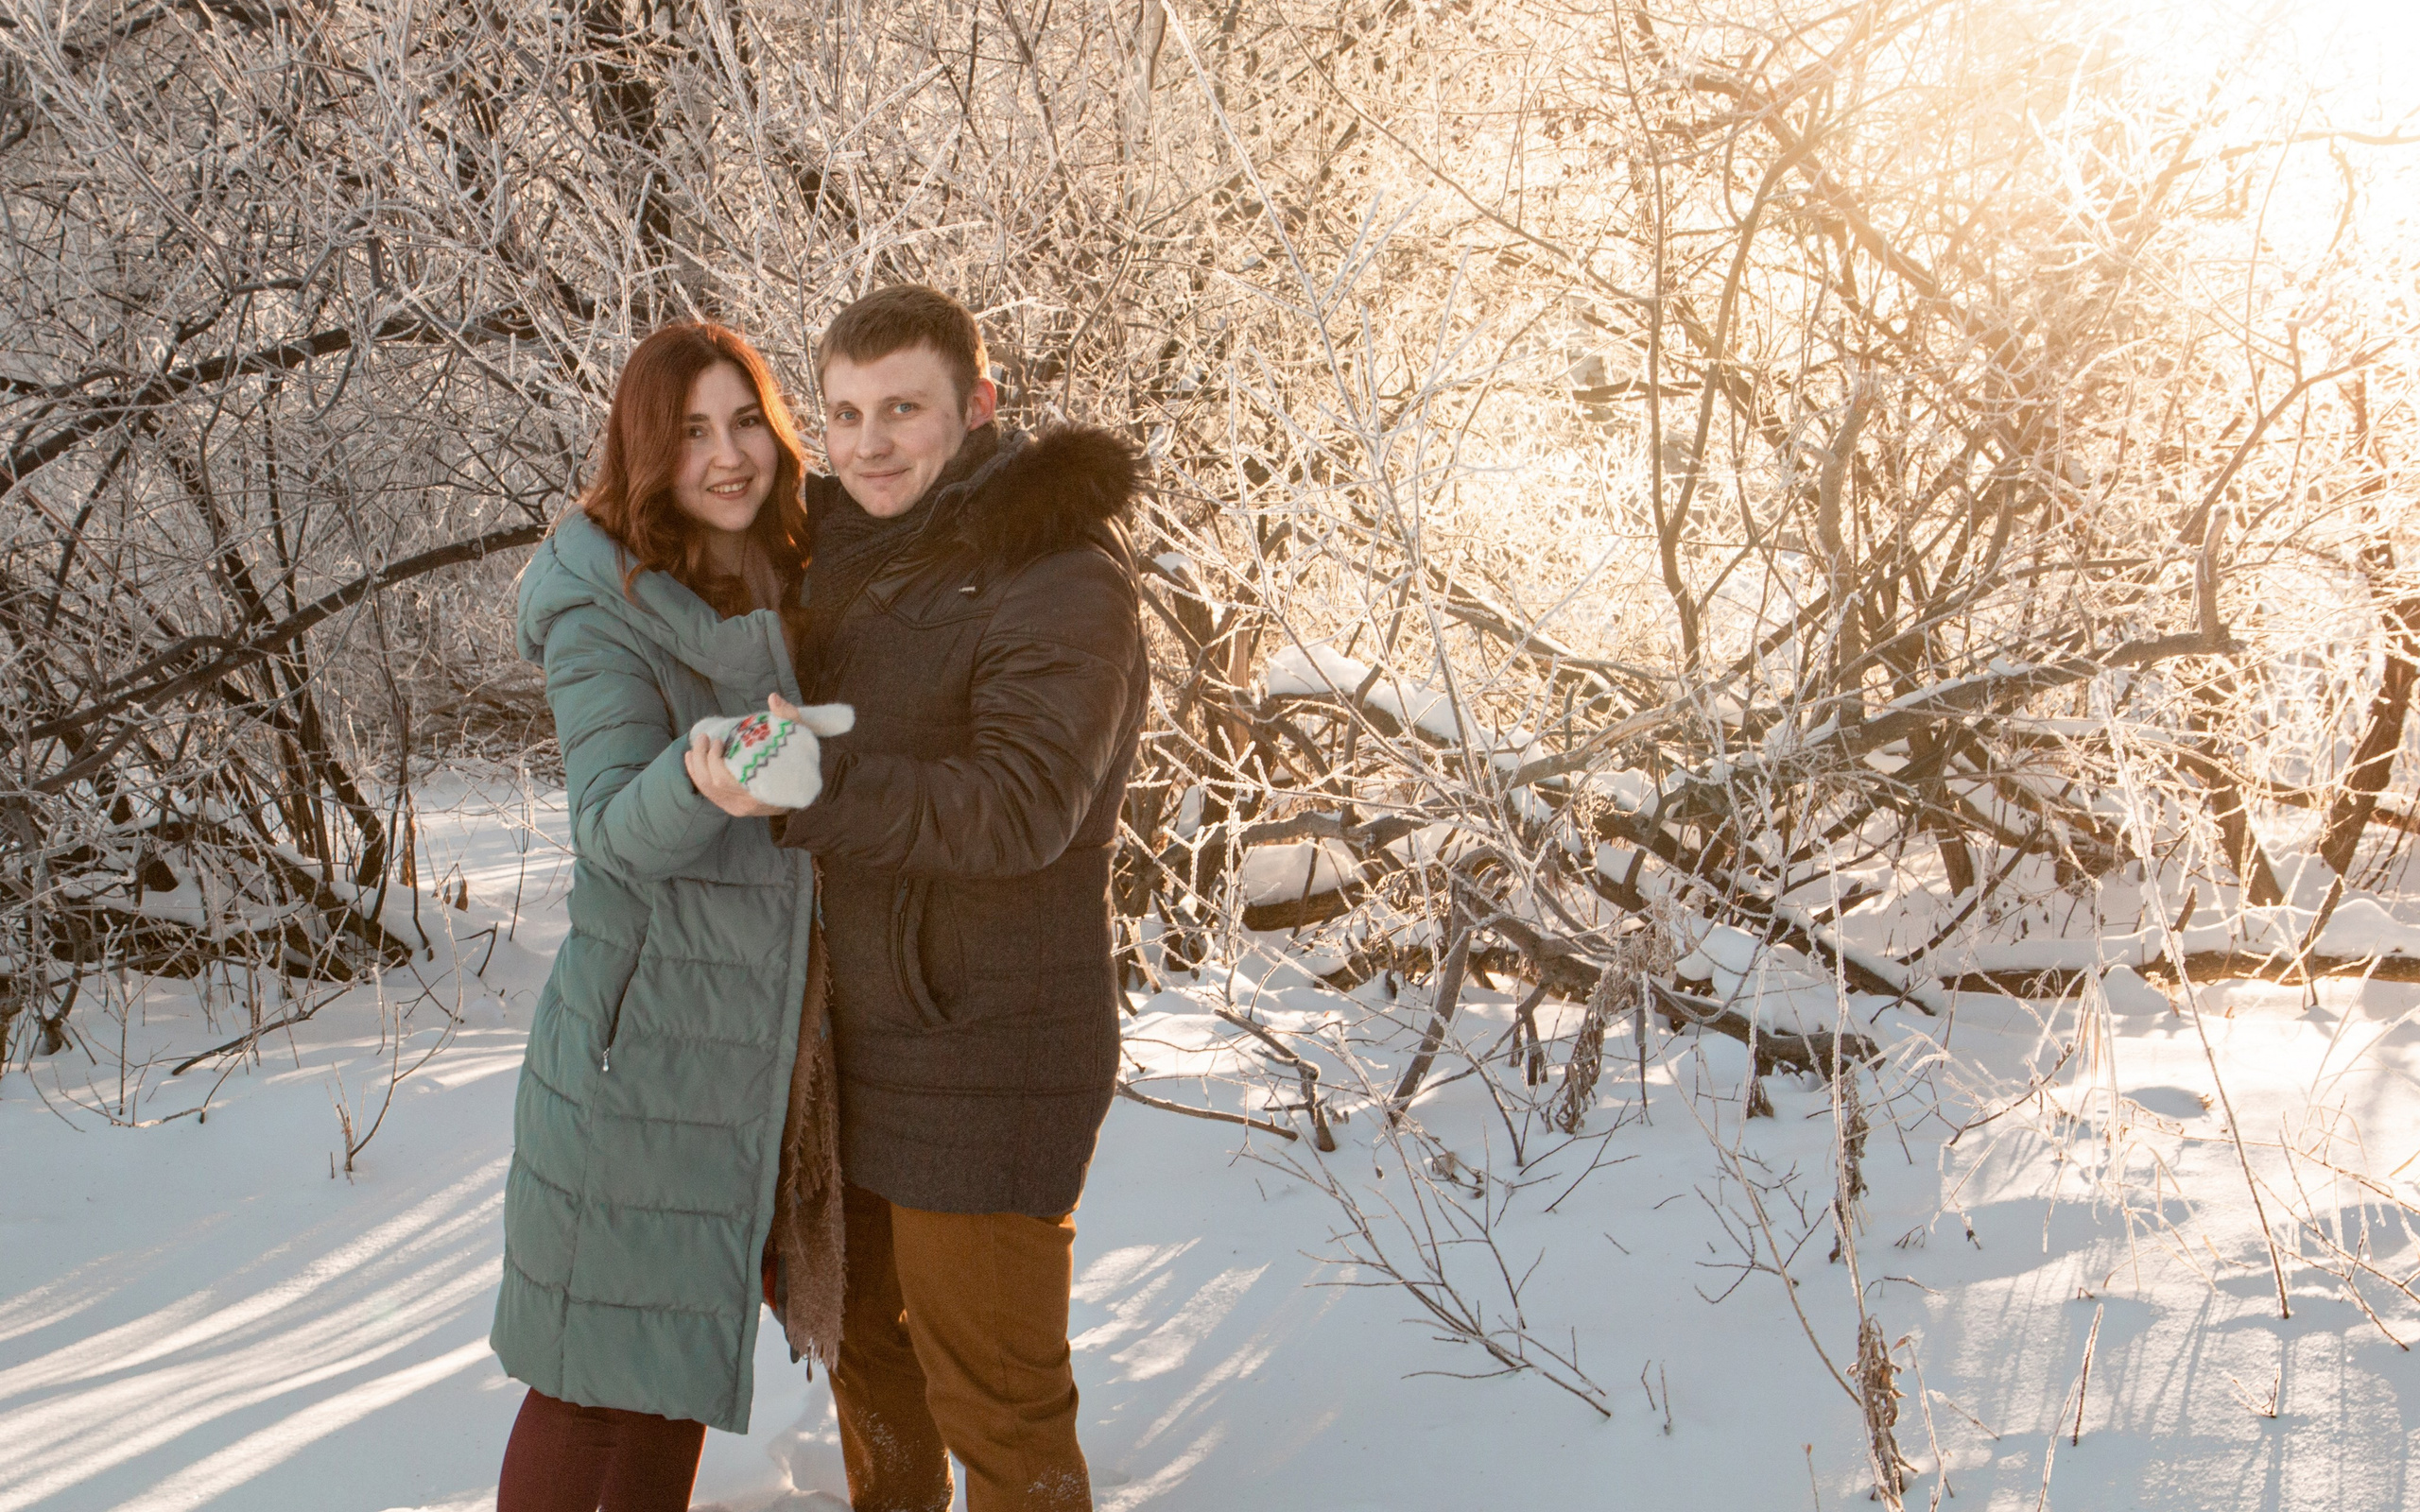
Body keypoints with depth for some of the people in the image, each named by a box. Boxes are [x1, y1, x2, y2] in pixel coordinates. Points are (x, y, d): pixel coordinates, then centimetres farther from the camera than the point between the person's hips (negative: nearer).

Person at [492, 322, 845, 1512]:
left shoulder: (800, 585, 6)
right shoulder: (600, 609, -13)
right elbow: (617, 828, -20)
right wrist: (702, 778, -41)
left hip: (766, 1043, 6)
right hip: (639, 1043, -6)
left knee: (678, 1357, 17)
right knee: (592, 1374, 2)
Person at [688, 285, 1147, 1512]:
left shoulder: (1061, 579, -16)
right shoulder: (846, 556, 9)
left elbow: (1020, 805, -29)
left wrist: (812, 790, -38)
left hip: (986, 1063, -8)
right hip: (853, 1041, 8)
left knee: (993, 1408, 0)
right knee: (863, 1343, 23)